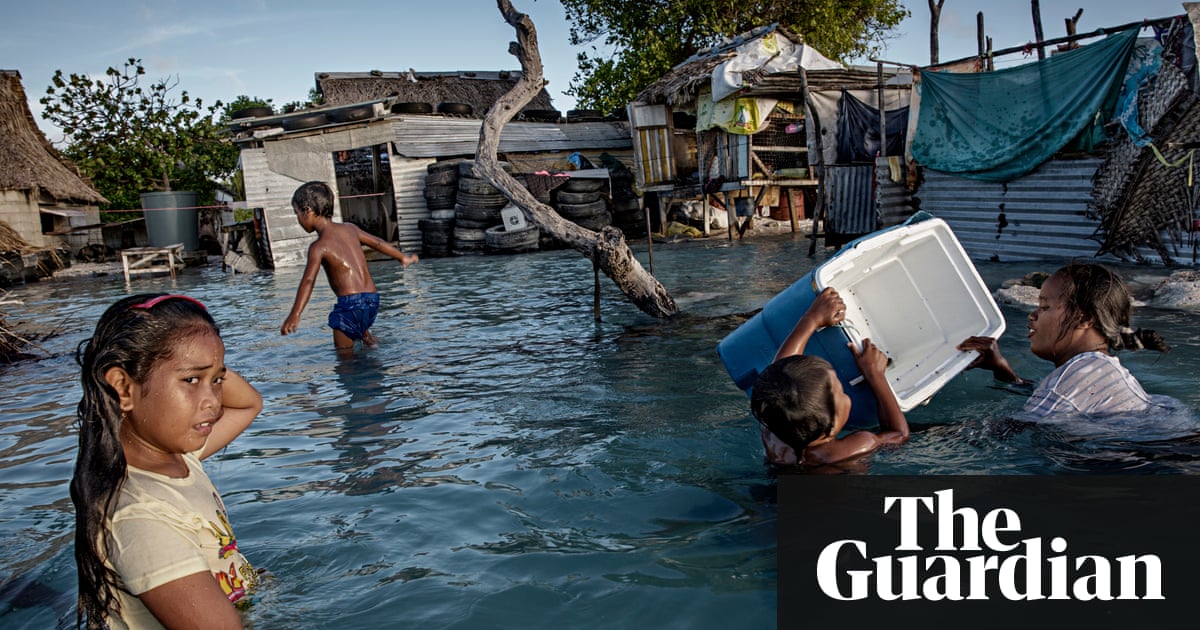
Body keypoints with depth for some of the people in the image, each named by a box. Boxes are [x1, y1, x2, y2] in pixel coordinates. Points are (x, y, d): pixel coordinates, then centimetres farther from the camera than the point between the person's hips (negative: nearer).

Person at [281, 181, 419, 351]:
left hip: (350, 301, -7)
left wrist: (295, 315, -30)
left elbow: (308, 281, -21)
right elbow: (378, 243, 26)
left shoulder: (319, 246, -8)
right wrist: (403, 257, 42)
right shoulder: (350, 229, 11)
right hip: (372, 299, 7)